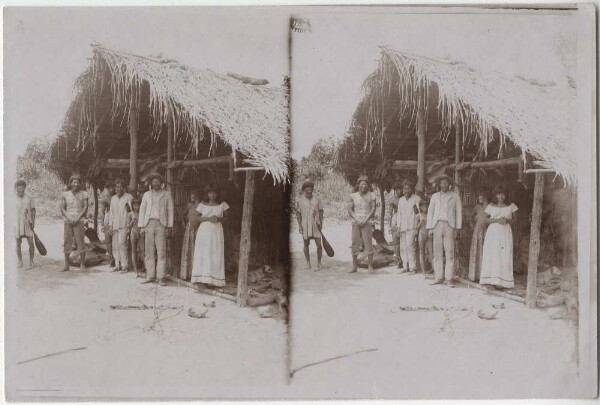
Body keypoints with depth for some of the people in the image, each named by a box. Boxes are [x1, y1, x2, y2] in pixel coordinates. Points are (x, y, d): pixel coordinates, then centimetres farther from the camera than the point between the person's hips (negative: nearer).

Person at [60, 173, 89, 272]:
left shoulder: (83, 194, 6)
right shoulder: (65, 194, 11)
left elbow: (85, 207, 1)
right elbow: (62, 208, 7)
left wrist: (77, 218, -10)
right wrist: (69, 218, -8)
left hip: (78, 220, -2)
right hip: (68, 220, 2)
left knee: (80, 241, -6)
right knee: (67, 241, 1)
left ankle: (82, 264, -1)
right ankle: (66, 264, 6)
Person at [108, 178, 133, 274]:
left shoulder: (128, 197, 2)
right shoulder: (113, 198, 18)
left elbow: (132, 210, 1)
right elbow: (111, 212, 18)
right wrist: (110, 225, 12)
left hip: (124, 225, -6)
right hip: (115, 225, 6)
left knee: (122, 244, -15)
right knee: (115, 245, 4)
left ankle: (125, 266, -11)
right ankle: (118, 264, 11)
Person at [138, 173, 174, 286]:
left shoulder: (166, 194, 9)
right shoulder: (146, 194, 15)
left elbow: (170, 210, 7)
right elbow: (142, 210, 14)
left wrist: (169, 226, -1)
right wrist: (141, 226, 6)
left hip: (161, 224, -2)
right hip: (148, 224, 2)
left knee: (161, 252, -7)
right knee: (149, 252, 1)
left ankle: (161, 277, -6)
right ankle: (150, 276, 5)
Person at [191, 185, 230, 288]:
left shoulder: (222, 204, 6)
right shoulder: (202, 205, 7)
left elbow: (226, 217, 11)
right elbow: (198, 218, 5)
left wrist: (219, 219, -10)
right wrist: (208, 218, -11)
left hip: (216, 232, 0)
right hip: (204, 231, 1)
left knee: (215, 255, -6)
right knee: (202, 254, -5)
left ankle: (213, 279, -6)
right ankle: (202, 278, -3)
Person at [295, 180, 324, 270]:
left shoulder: (317, 199, 0)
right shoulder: (300, 200, -2)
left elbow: (321, 212, 6)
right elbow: (298, 213, 2)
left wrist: (321, 222, -6)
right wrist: (299, 225, -6)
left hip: (315, 225, 0)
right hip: (305, 225, 0)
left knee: (319, 244, -6)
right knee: (306, 244, 6)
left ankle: (319, 263, 9)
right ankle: (308, 263, 19)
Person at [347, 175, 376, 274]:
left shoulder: (370, 195, 5)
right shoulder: (352, 196, 8)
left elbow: (373, 209, 1)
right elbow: (350, 210, 4)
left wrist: (365, 220, -10)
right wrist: (357, 220, -9)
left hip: (367, 222, -1)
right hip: (355, 222, 2)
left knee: (368, 243, -6)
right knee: (355, 243, 1)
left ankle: (370, 266, -3)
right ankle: (354, 266, 8)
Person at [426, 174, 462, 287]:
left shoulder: (455, 196, 10)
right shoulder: (434, 196, 16)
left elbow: (458, 212, 8)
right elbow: (430, 212, 14)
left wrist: (457, 228, -1)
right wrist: (429, 228, 6)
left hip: (449, 226, -2)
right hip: (436, 225, 2)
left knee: (449, 253, -6)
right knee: (437, 253, 1)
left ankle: (449, 278, -5)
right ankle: (438, 277, 4)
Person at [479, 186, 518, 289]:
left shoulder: (511, 206, 6)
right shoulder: (491, 206, 5)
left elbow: (515, 217, 15)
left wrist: (508, 221, -6)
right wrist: (497, 220, -10)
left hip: (505, 233, 0)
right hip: (493, 232, 0)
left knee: (504, 256, -6)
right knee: (491, 255, -6)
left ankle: (502, 282, -5)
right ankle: (491, 280, -3)